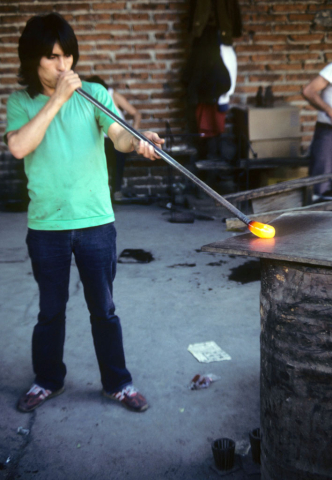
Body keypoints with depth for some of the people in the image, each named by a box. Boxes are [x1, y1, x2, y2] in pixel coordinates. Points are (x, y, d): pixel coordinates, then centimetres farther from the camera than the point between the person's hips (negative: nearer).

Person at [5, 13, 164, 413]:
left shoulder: (94, 94, 0)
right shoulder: (20, 102, 2)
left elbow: (118, 136, -15)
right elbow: (19, 147, -16)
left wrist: (138, 141, -38)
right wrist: (57, 99, -18)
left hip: (95, 222, 0)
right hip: (45, 226, 1)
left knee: (103, 309, 10)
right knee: (50, 309, 15)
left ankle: (117, 383, 27)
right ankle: (48, 380, 35)